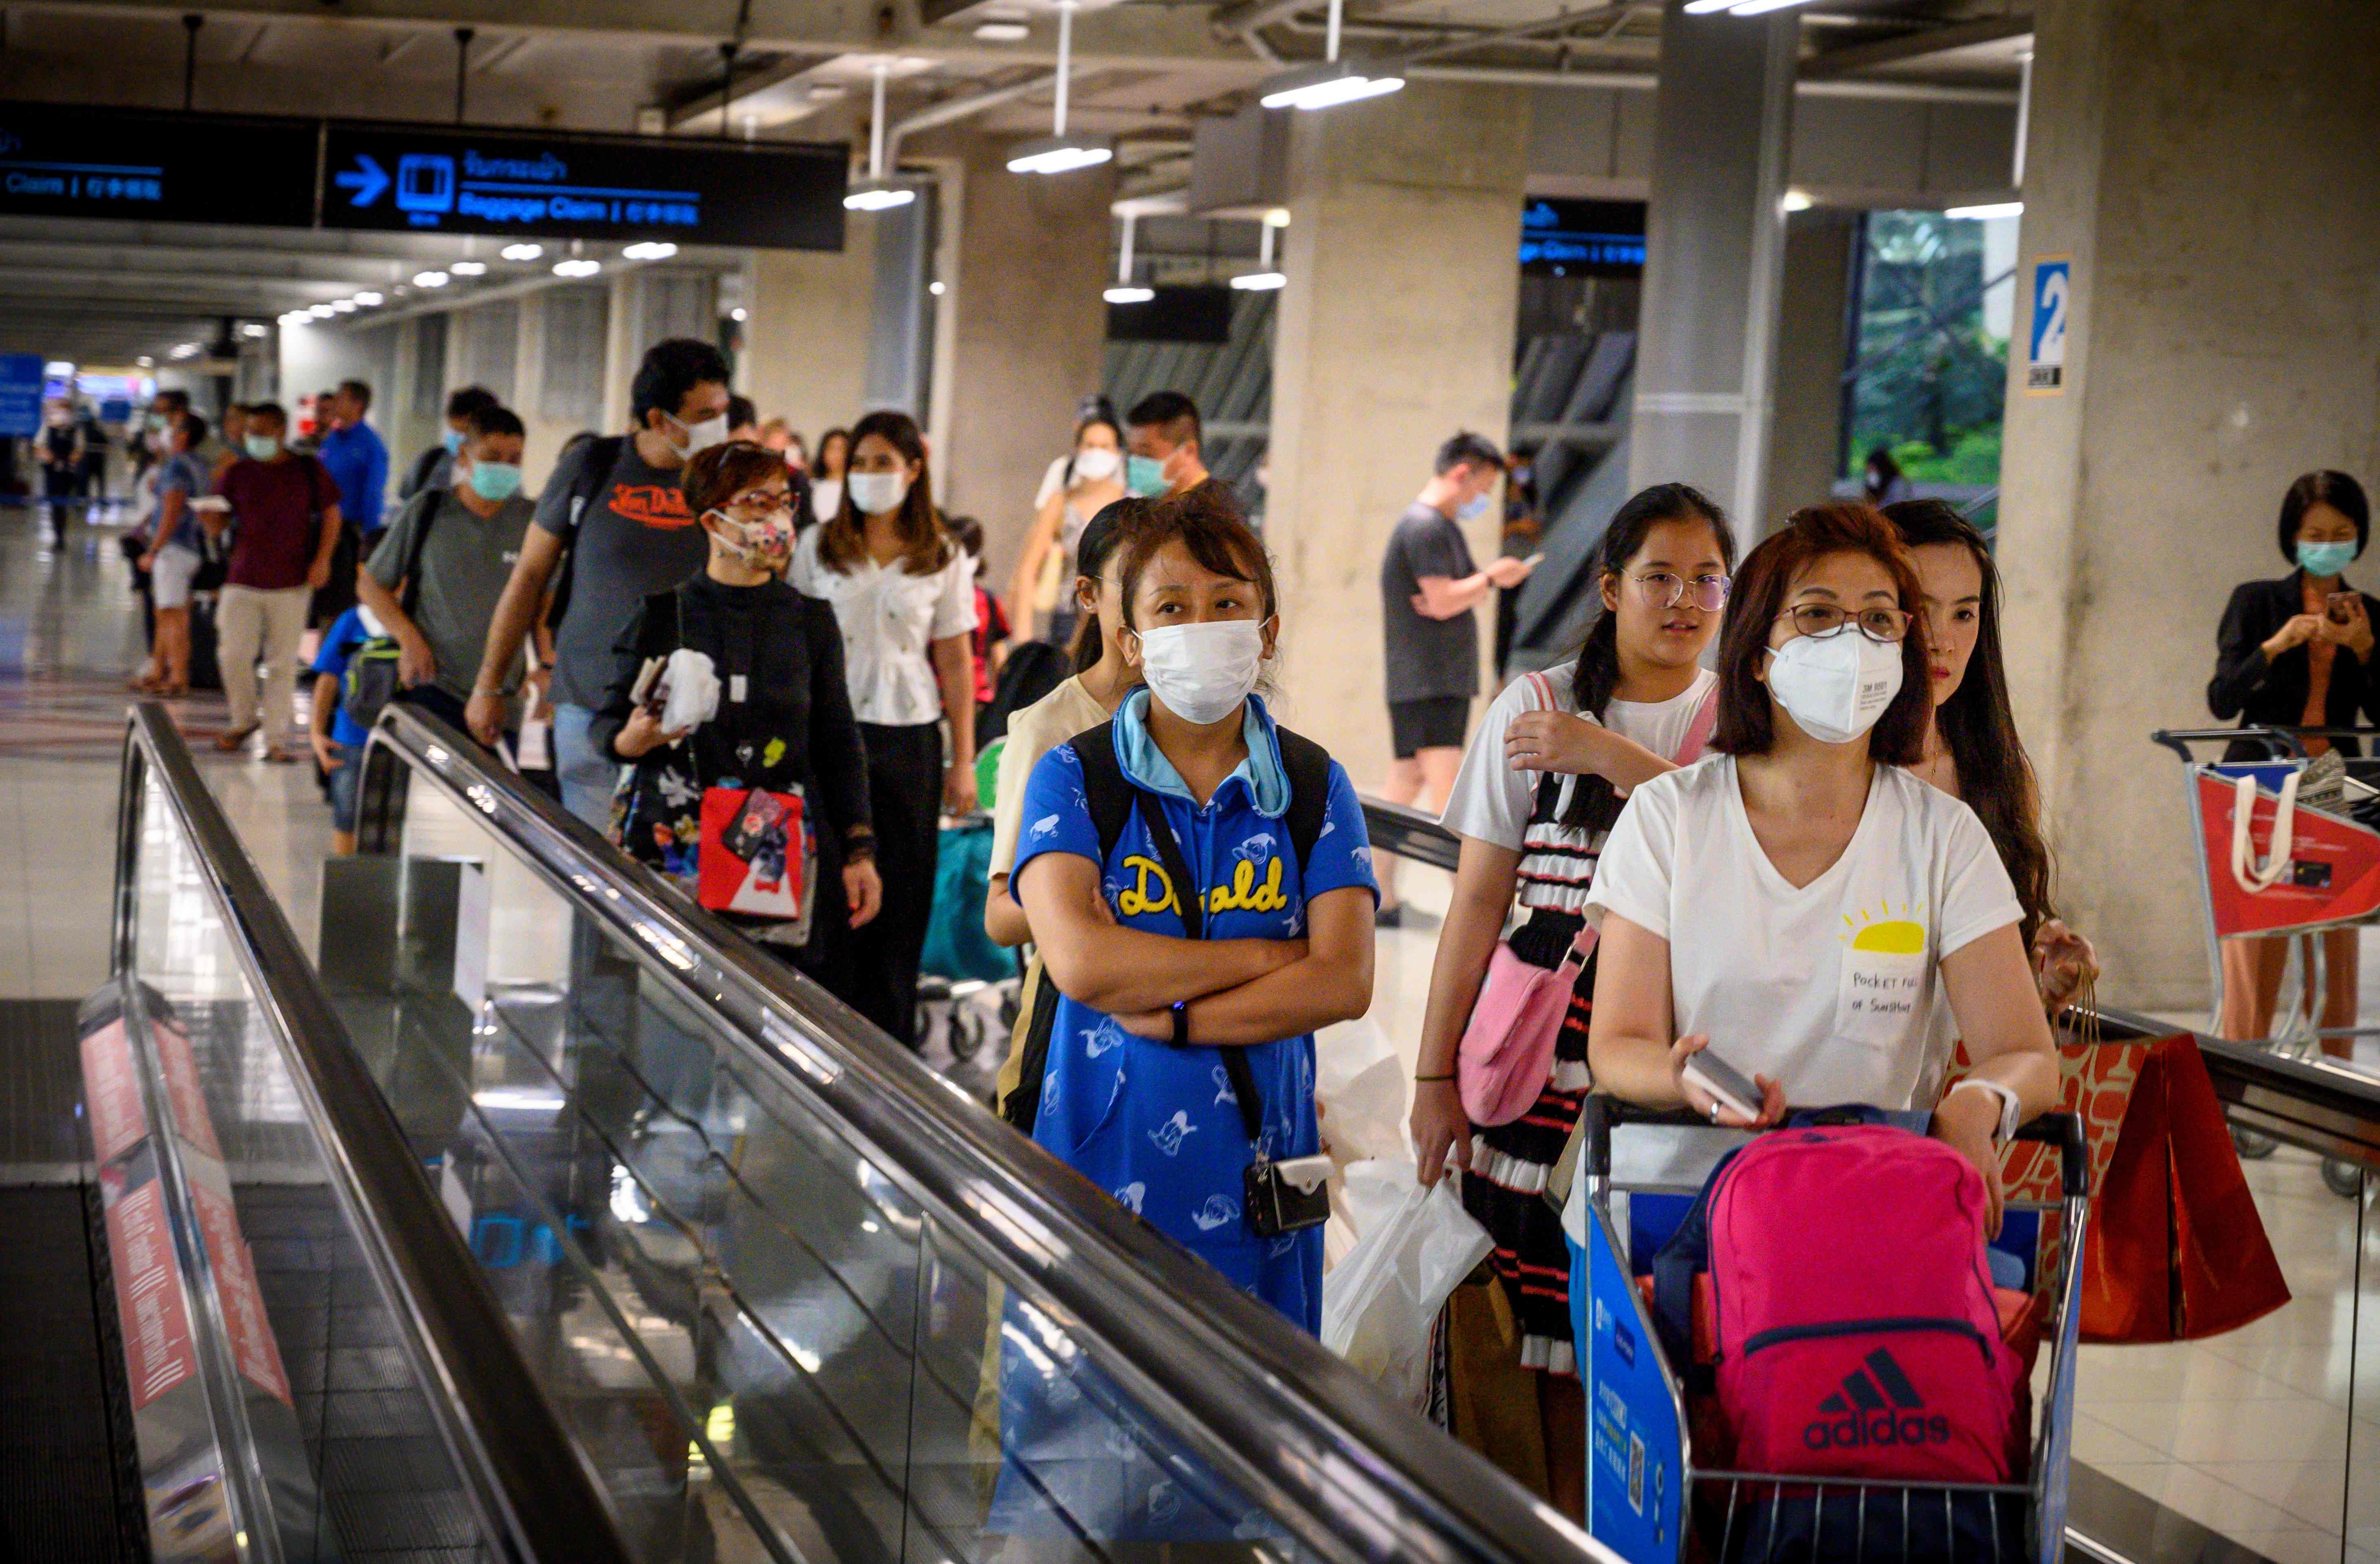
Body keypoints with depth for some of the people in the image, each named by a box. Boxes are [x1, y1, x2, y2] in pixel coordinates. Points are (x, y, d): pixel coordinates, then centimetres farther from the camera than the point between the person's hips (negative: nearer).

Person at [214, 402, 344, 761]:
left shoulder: (308, 470, 2)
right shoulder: (240, 472, 6)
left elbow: (332, 514, 7)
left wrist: (323, 560, -3)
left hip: (291, 583, -1)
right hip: (243, 581, 1)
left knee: (283, 664, 1)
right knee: (234, 654, -6)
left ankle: (275, 739, 8)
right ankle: (244, 720, 19)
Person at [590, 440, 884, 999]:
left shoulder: (810, 621, 11)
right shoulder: (662, 617, 5)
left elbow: (839, 744, 13)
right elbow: (605, 724, 11)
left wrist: (859, 852, 7)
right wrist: (632, 740, -12)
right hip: (672, 848, -1)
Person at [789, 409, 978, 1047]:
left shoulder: (944, 560, 7)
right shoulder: (818, 547, 7)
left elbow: (956, 665, 7)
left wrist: (964, 761, 4)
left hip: (909, 737, 0)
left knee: (901, 897, 1)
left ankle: (889, 1039, 9)